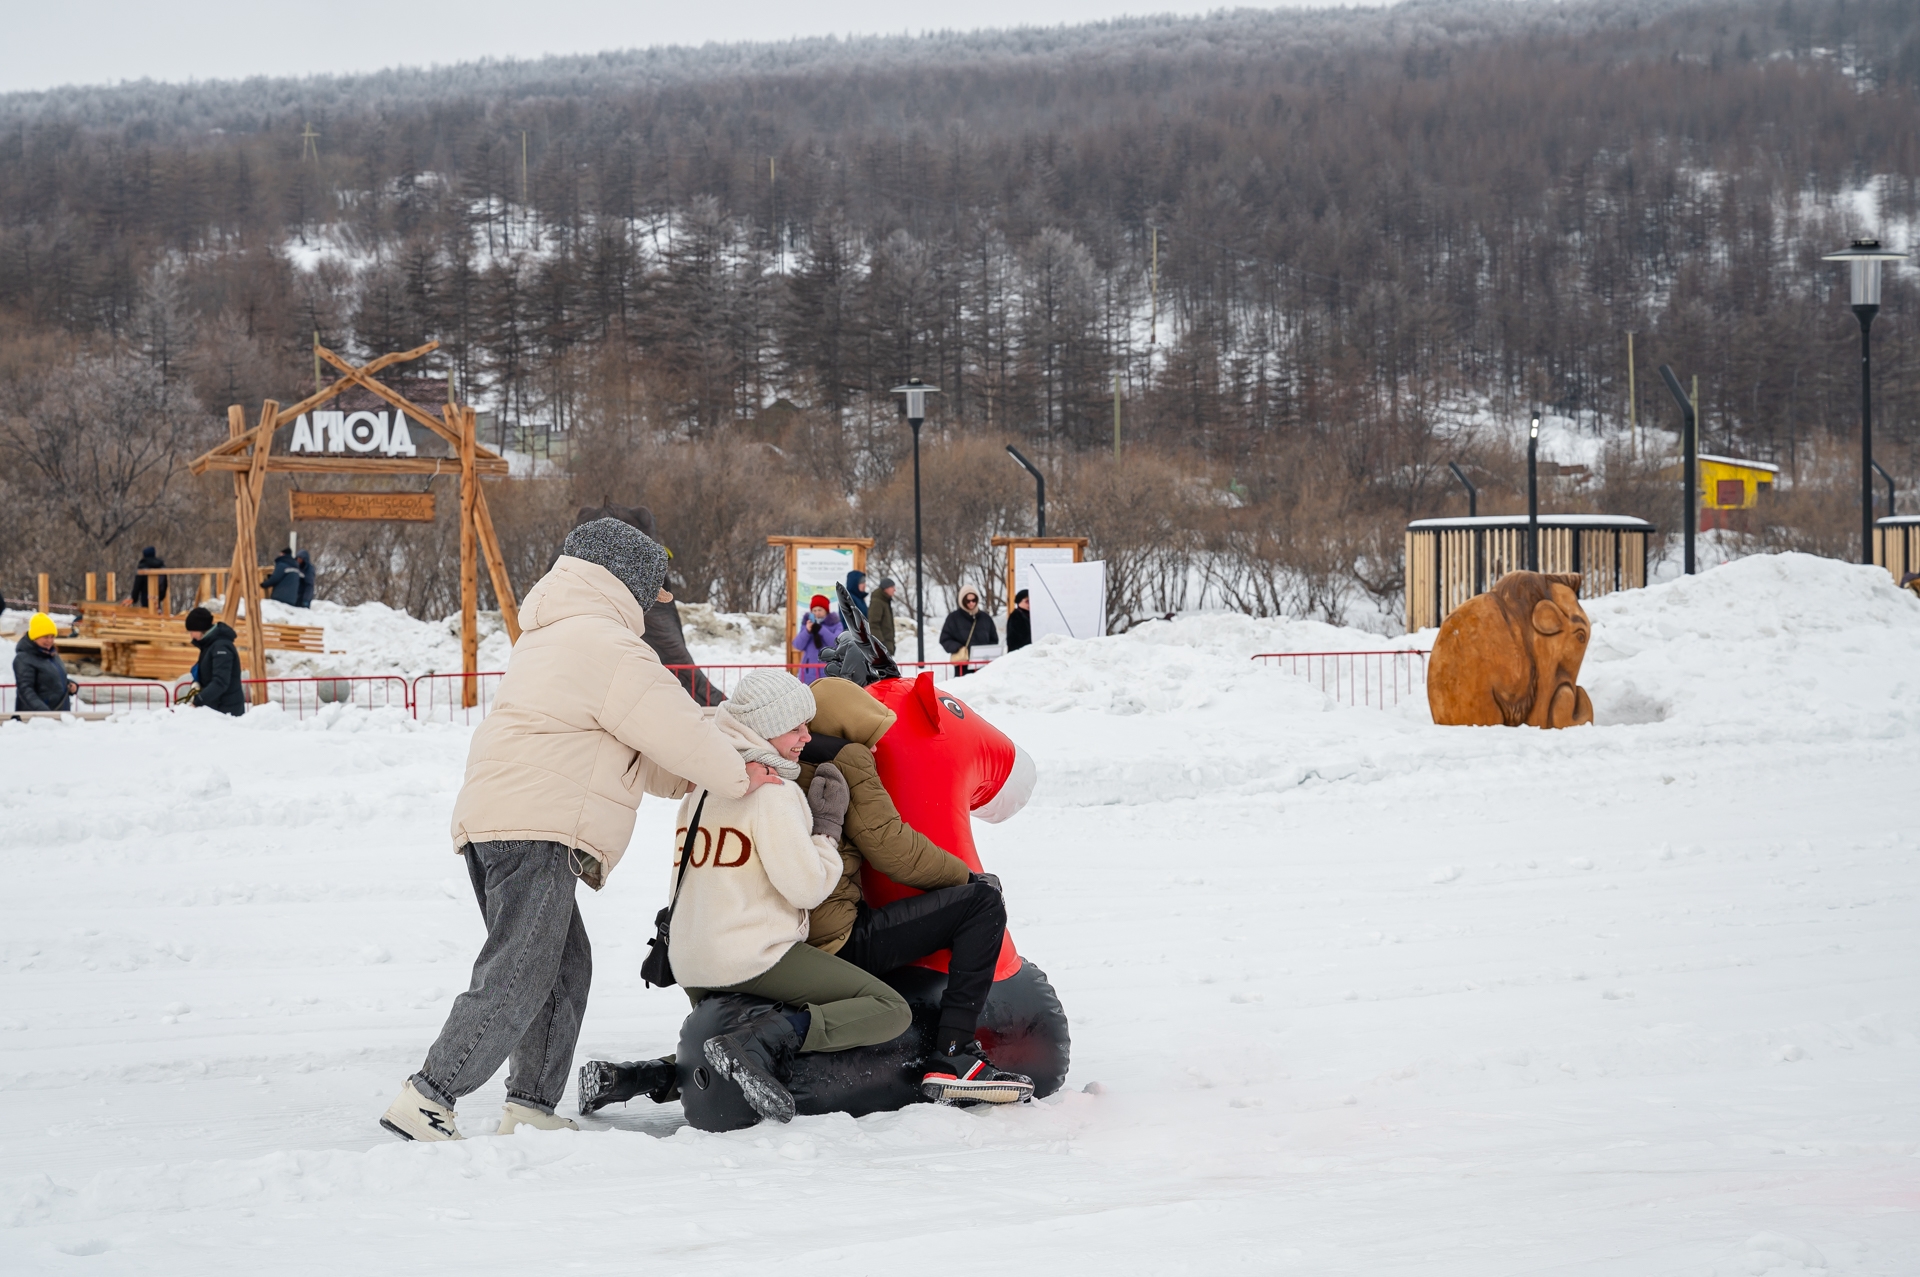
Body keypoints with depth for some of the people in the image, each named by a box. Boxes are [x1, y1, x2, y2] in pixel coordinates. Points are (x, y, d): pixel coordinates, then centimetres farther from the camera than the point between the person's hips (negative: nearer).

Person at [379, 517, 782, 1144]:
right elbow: (677, 731, -7)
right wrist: (738, 777, 8)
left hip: (489, 824, 10)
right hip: (536, 832, -10)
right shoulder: (607, 645, -7)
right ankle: (426, 1100, -16)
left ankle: (531, 1107, 12)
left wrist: (699, 776, 21)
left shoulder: (547, 640, 28)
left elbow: (635, 757, 28)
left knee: (565, 967, 13)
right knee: (518, 977, -12)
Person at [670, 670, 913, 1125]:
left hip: (690, 969, 9)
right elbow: (806, 886, -14)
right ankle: (760, 1043, -25)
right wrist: (828, 826, -2)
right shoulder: (775, 793, -13)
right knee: (891, 1010, -10)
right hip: (756, 960, -9)